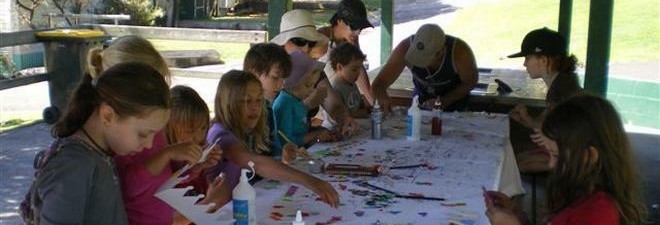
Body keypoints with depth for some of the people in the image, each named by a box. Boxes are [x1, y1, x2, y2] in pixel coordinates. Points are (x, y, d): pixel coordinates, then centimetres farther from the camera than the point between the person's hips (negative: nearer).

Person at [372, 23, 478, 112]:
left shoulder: (459, 52, -32)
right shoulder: (406, 48, -29)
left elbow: (470, 82, -12)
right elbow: (379, 83, -25)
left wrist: (443, 101, -23)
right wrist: (383, 99, -48)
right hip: (420, 99, 2)